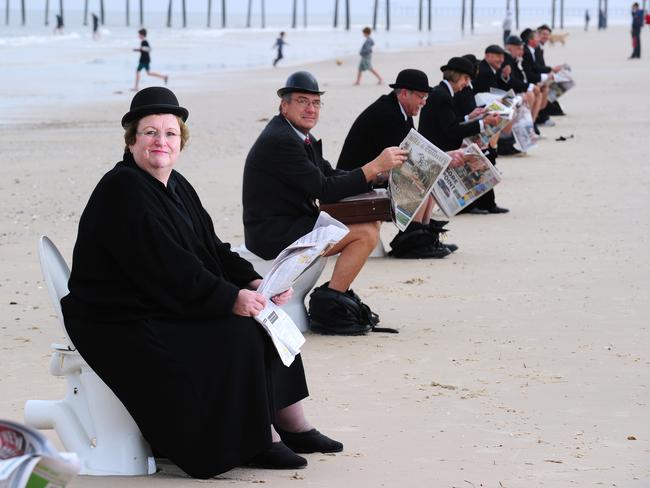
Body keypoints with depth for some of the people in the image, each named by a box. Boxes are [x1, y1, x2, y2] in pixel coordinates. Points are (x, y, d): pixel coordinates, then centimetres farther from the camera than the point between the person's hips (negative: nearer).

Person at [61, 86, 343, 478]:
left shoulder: (176, 186, 12)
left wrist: (252, 282, -5)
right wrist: (231, 298, -26)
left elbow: (211, 248, 13)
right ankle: (254, 441, -6)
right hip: (122, 324, -10)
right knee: (235, 335, -21)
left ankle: (292, 424, 7)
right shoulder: (123, 192, -19)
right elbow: (166, 268, -26)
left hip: (169, 308, 10)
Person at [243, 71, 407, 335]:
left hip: (291, 223, 10)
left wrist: (378, 173, 0)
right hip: (273, 235, -10)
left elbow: (331, 175, 14)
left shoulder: (300, 137, 13)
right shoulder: (279, 140, -19)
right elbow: (325, 191, -21)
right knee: (366, 233, -15)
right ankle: (327, 308, -10)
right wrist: (375, 166, -20)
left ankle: (339, 294, 13)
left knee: (371, 223, 11)